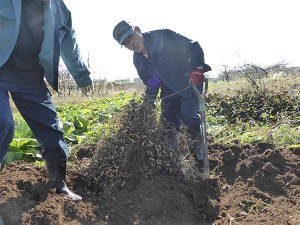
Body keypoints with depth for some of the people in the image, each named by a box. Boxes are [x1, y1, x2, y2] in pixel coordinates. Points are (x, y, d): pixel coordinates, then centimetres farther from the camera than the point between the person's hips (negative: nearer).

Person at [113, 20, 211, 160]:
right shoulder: (138, 60, -2)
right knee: (168, 120, 1)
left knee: (187, 116, -17)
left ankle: (199, 142, 12)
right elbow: (151, 84, 9)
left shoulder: (162, 36, -22)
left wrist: (197, 68, -33)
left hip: (190, 82, -6)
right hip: (169, 89, 6)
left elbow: (193, 47, -19)